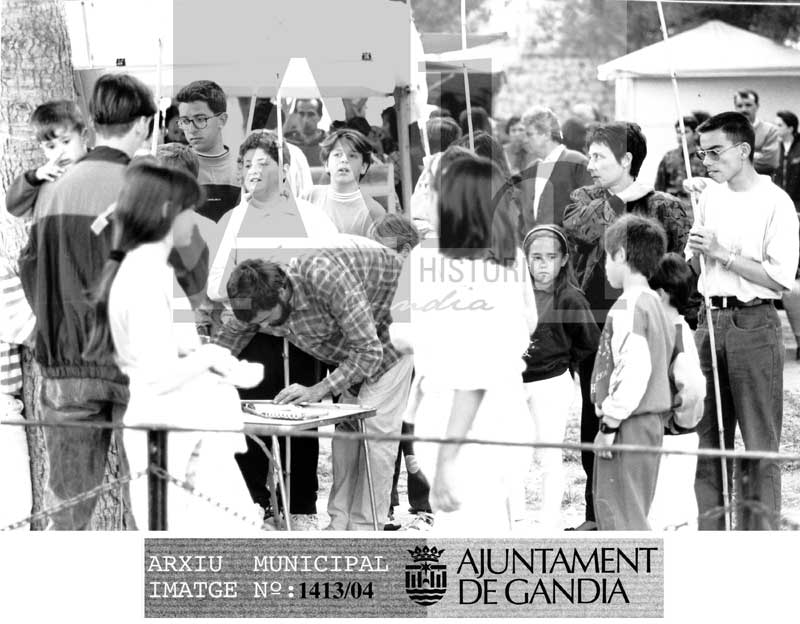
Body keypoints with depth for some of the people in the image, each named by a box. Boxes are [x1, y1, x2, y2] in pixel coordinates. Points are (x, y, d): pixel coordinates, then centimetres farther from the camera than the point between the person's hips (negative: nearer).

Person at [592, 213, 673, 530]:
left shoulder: (628, 306, -15)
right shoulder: (655, 304, 15)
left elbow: (636, 369, -25)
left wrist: (610, 424, -20)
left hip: (627, 427, -10)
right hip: (651, 422, 10)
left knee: (622, 515, -6)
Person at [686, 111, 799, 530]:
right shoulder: (710, 197, 12)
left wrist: (722, 253, -13)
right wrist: (697, 248, 0)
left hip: (754, 323, -6)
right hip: (711, 319, 6)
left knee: (760, 441, -2)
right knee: (708, 435, 8)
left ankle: (762, 536, 2)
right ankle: (709, 533, 15)